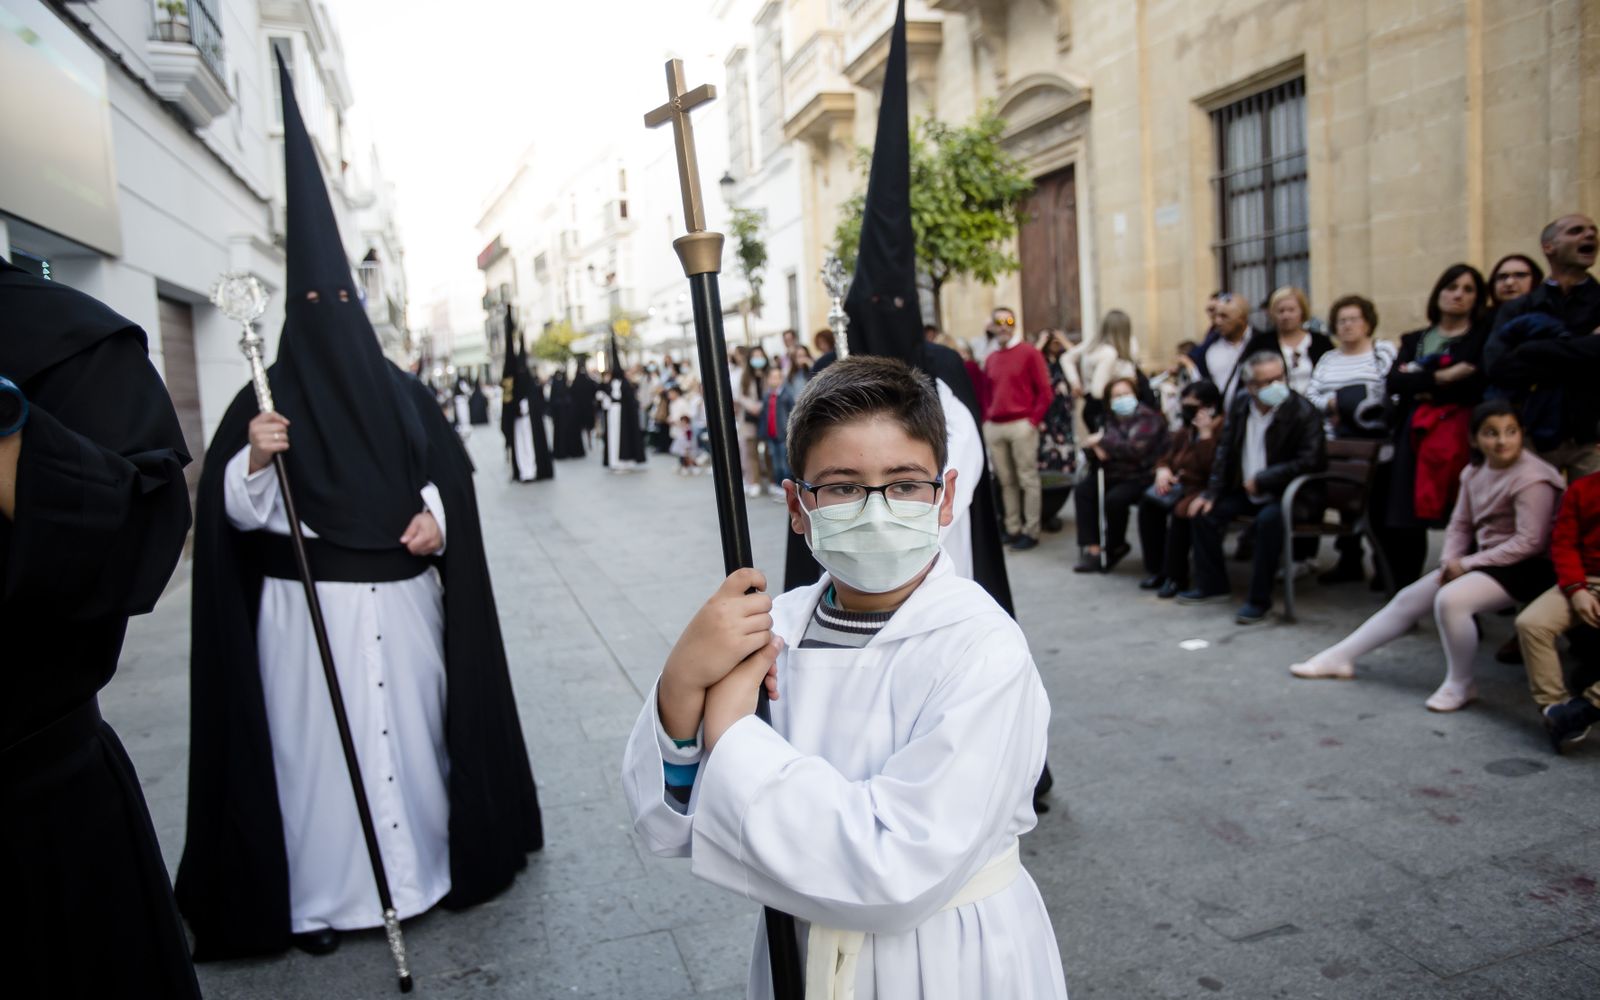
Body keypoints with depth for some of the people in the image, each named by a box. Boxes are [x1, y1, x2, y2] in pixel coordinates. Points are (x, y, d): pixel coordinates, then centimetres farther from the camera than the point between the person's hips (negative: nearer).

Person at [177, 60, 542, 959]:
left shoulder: (401, 392, 8)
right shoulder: (266, 398, -1)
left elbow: (448, 473, 10)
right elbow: (236, 512, -6)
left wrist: (434, 517, -10)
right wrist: (256, 458, -25)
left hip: (403, 600, 3)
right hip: (309, 607, -2)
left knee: (412, 725, 11)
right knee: (322, 740, 2)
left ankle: (424, 863, 27)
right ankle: (324, 895, 16)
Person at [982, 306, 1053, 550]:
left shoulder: (1030, 352, 0)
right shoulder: (990, 358, 15)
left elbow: (1045, 391, -3)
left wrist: (1034, 420, -9)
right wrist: (985, 419, 10)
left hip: (1021, 425, -5)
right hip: (993, 427, 5)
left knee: (1027, 479, -2)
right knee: (1005, 481, 8)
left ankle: (1030, 531, 2)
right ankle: (1012, 528, 15)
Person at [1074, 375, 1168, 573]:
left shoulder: (1148, 418, -11)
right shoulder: (1112, 419, 11)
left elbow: (1135, 449, -25)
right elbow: (1095, 442, 9)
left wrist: (1103, 441, -19)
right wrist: (1096, 447, -17)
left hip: (1144, 477, -8)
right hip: (1116, 475, 8)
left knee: (1114, 499, -31)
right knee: (1083, 493, -10)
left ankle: (1115, 548, -7)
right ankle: (1092, 548, -14)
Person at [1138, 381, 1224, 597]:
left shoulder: (1223, 430, -13)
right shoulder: (1187, 430, 13)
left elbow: (1211, 467, -23)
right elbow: (1167, 457, 21)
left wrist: (1205, 433, -23)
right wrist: (1163, 470, -2)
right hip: (1181, 484, 8)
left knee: (1181, 511, -33)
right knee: (1148, 501, -16)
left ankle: (1176, 577, -19)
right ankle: (1156, 569, -10)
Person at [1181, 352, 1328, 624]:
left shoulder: (1304, 412, -16)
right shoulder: (1240, 405, 1)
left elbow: (1311, 461, -22)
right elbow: (1225, 451, 8)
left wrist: (1261, 480, -22)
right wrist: (1211, 493, -1)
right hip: (1249, 492, 7)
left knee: (1269, 518, -34)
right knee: (1206, 510, -5)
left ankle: (1259, 600, -22)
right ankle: (1212, 585, 11)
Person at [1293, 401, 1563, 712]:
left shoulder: (1531, 478, -19)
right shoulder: (1475, 471, 5)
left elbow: (1529, 542, -23)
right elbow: (1460, 524, 9)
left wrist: (1467, 564, -19)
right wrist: (1450, 561, -9)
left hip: (1523, 567, -8)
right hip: (1482, 560, 8)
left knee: (1449, 599, -30)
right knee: (1407, 599, 5)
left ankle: (1460, 685, -9)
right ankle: (1340, 657, 11)